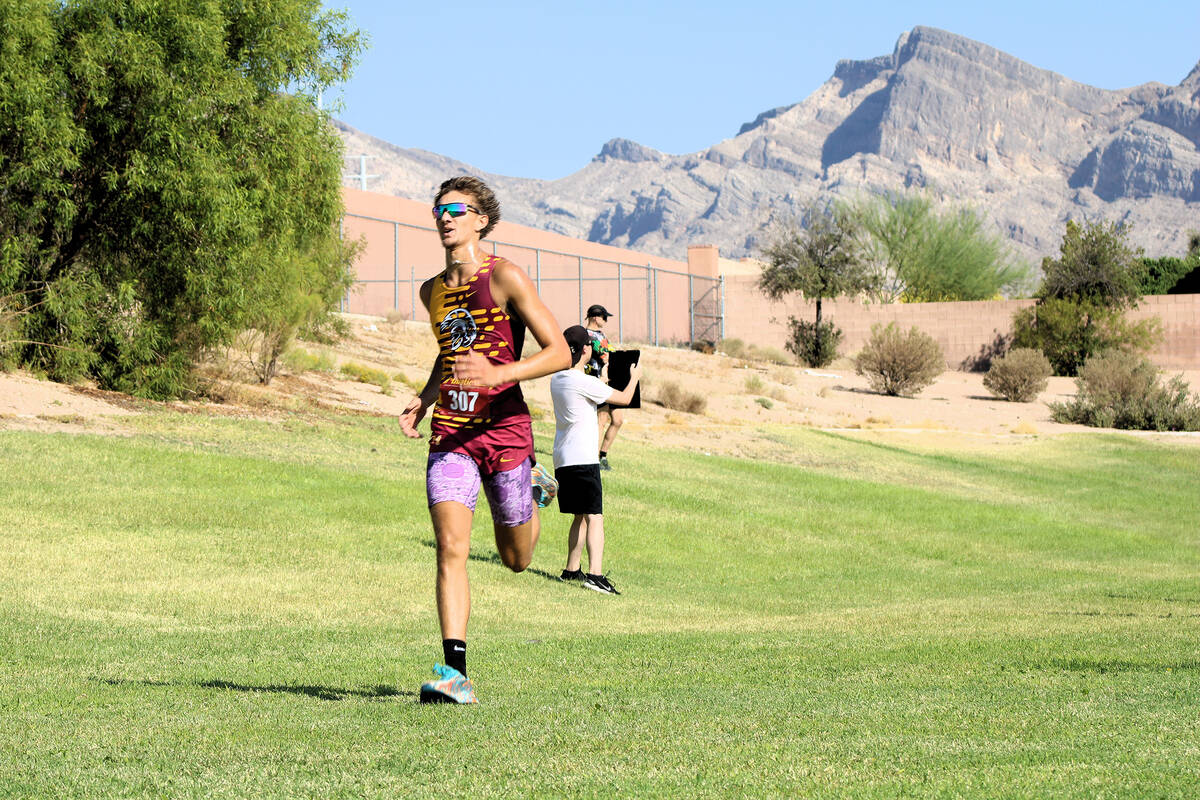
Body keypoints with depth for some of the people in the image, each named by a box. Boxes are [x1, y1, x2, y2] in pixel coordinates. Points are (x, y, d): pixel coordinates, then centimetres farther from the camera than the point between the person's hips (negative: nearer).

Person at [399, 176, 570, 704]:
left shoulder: (505, 278, -7)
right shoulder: (432, 291, 11)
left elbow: (560, 353, -11)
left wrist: (499, 374, -25)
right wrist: (423, 399, 14)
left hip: (504, 428, -3)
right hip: (450, 432, 3)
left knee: (516, 558, 12)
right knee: (450, 548, -16)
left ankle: (531, 483, 46)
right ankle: (455, 671, -19)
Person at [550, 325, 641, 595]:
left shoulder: (557, 379, 11)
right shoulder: (585, 382, -14)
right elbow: (624, 398, -4)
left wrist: (605, 381, 39)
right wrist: (634, 377, 14)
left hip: (562, 460, 8)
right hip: (582, 459, -8)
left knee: (580, 517, 20)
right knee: (594, 517, -13)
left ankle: (572, 570, 26)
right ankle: (595, 574, -26)